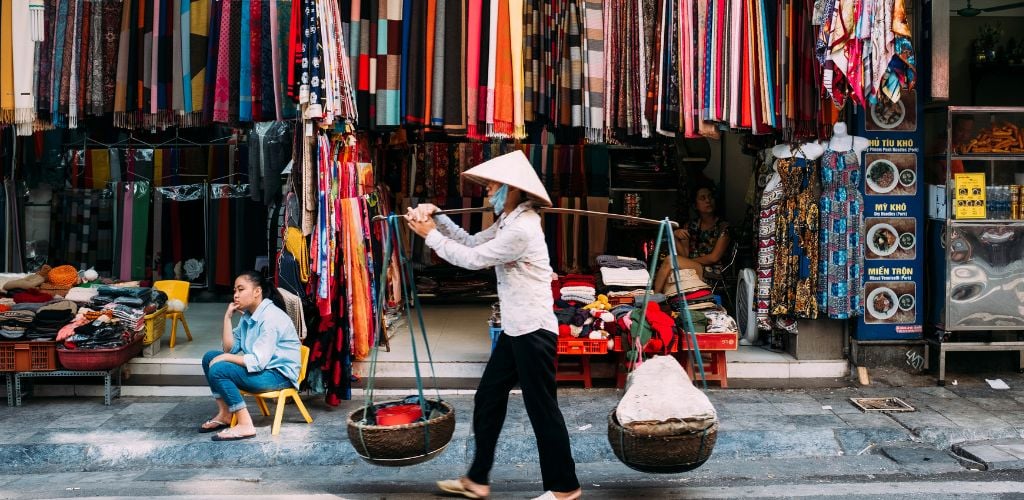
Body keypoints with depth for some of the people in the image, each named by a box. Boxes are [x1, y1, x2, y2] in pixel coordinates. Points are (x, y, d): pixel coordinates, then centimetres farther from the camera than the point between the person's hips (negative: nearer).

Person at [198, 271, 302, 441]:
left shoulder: (271, 318, -21)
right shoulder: (248, 315, 9)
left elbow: (258, 361, -26)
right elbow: (230, 348, 6)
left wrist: (225, 358, -15)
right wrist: (228, 317, 0)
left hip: (279, 374, -10)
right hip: (261, 368, 10)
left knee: (218, 370, -22)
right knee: (210, 357, 7)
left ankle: (245, 425, -18)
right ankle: (224, 414, 8)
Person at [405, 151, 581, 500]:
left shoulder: (521, 229, -21)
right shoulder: (509, 221, 13)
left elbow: (473, 259, -17)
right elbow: (472, 242, 16)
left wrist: (431, 235, -6)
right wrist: (438, 218, 6)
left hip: (534, 330, -11)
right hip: (517, 328, 11)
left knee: (541, 408, 0)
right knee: (487, 399, 14)